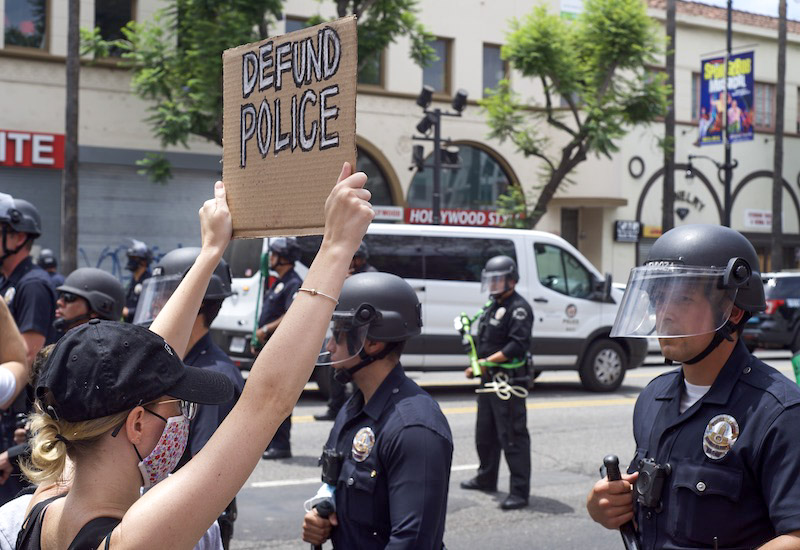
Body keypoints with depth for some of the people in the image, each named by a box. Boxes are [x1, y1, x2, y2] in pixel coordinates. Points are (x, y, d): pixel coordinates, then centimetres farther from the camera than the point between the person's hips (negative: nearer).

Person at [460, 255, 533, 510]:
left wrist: (488, 361, -22)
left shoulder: (519, 308, -13)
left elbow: (518, 345, -22)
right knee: (485, 432, 20)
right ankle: (486, 478, 36)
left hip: (509, 382, -10)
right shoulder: (492, 306, 17)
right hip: (489, 379, 10)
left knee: (513, 437, -9)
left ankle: (520, 491, -7)